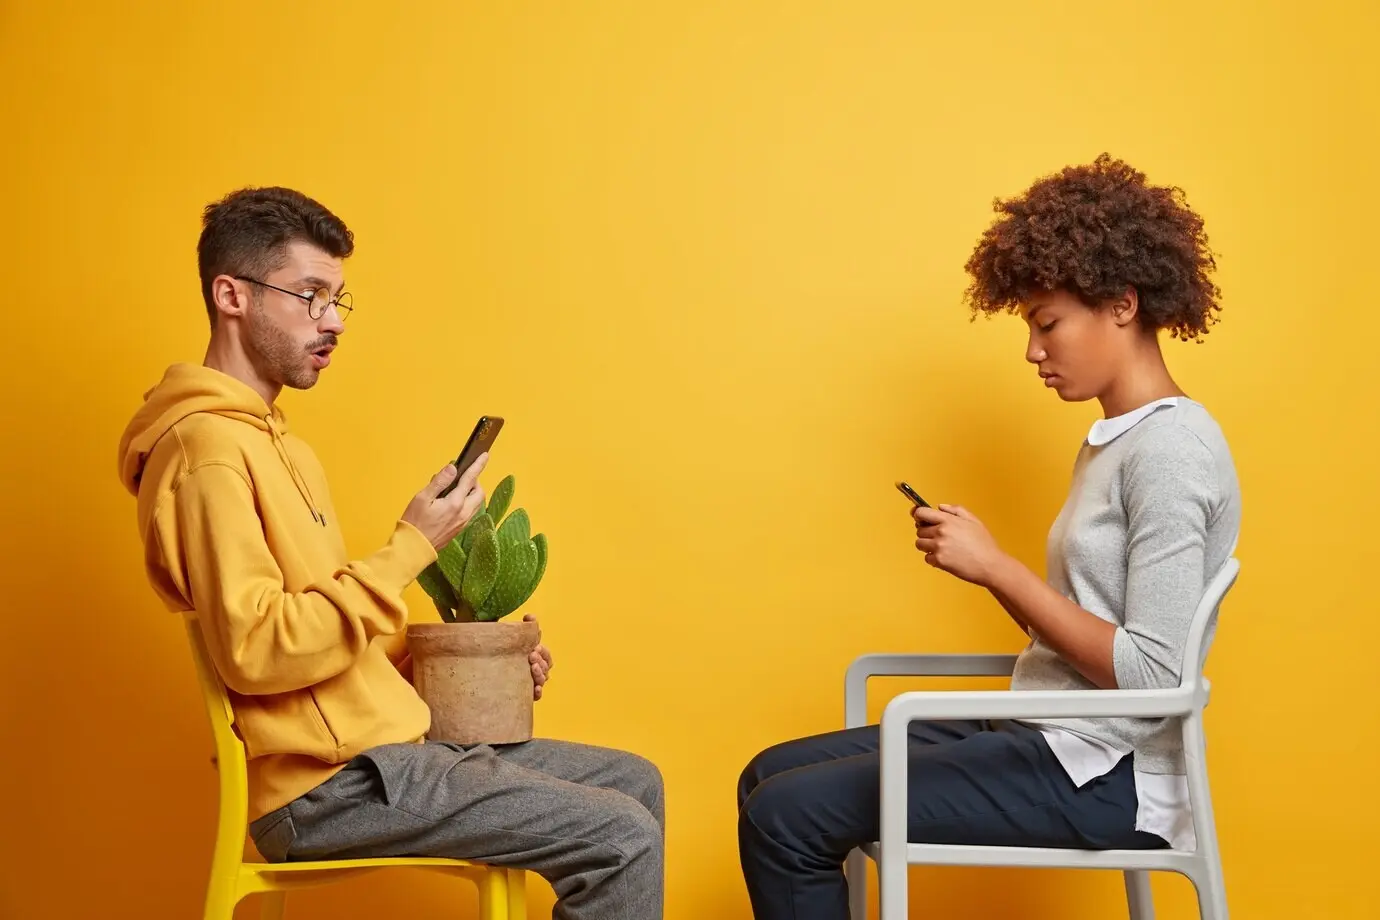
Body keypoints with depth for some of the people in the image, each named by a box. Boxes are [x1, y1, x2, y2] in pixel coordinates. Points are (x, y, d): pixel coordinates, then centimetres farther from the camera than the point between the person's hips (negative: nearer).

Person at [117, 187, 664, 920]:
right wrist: (409, 549, -20)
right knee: (622, 839, -16)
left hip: (377, 743, 10)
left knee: (633, 783, 11)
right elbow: (256, 652, -24)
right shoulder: (208, 447, -15)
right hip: (326, 785, -10)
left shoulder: (267, 438, 18)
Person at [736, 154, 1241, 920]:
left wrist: (997, 568, -18)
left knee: (786, 816, -16)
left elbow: (1150, 673, -22)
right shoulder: (1116, 439, 14)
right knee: (771, 778, 8)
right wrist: (984, 567, -2)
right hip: (1054, 741, 10)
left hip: (1104, 774, -10)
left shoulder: (1171, 448, -16)